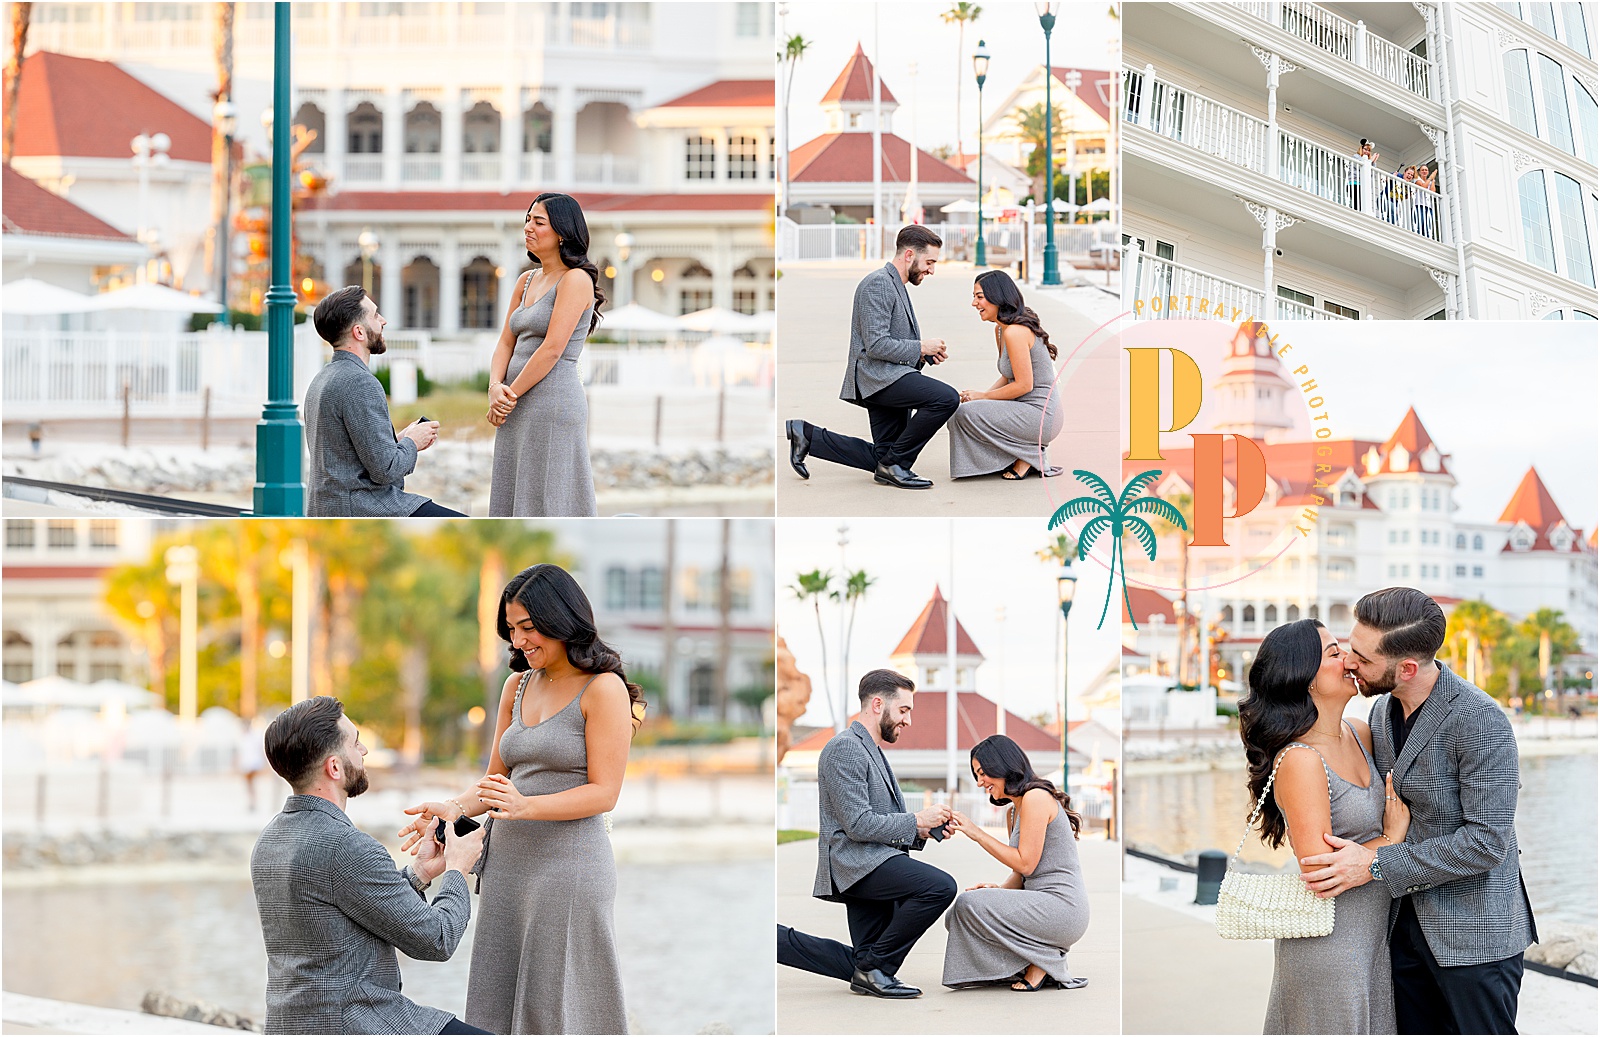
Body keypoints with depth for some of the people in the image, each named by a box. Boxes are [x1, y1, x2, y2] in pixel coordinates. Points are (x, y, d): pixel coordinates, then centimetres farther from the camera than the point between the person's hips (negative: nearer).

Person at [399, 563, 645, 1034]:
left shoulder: (604, 688, -8)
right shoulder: (517, 686, 13)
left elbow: (604, 792, -12)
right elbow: (495, 780, 15)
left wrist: (525, 806, -24)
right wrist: (451, 810, -5)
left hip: (569, 867, -7)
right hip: (507, 866, 7)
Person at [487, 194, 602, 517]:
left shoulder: (576, 280, -9)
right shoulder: (526, 281, 16)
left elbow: (552, 349, -15)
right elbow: (506, 343, 14)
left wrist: (510, 395, -10)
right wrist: (495, 387, -5)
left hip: (554, 404, -8)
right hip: (518, 410, 8)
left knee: (549, 505, -6)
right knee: (515, 500, 9)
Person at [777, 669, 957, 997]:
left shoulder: (872, 751, 23)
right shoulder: (845, 748, -10)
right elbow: (858, 825, -18)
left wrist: (921, 833, 7)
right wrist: (917, 820, -13)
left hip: (876, 863, 10)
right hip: (858, 862, -10)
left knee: (861, 965, 9)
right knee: (940, 887, -28)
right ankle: (875, 968, -16)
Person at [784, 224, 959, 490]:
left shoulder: (897, 286, 21)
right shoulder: (878, 283, -13)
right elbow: (876, 346, -21)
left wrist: (926, 354, 8)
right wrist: (921, 347, -14)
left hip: (891, 376, 11)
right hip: (879, 376, -11)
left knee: (880, 457, 12)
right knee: (946, 398, -27)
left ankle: (807, 435, 19)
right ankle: (894, 465, -15)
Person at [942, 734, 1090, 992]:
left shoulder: (1036, 797, -12)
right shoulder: (1013, 810, 18)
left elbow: (1025, 863, -16)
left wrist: (977, 833, -11)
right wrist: (999, 888, -3)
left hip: (1063, 907, -10)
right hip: (1042, 903, 10)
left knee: (968, 905, -21)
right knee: (956, 916, 3)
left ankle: (1042, 962, -7)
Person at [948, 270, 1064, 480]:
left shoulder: (1015, 332, -20)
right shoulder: (1000, 329, 11)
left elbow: (1024, 385, -21)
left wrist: (983, 396, -10)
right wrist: (982, 394, 2)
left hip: (1041, 415, -10)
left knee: (966, 415, -19)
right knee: (960, 413, 11)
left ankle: (1028, 456, -5)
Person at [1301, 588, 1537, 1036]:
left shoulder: (1481, 721, -20)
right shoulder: (1381, 711, 7)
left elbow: (1487, 841, -23)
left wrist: (1376, 864, -23)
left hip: (1473, 932, -7)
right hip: (1405, 927, 7)